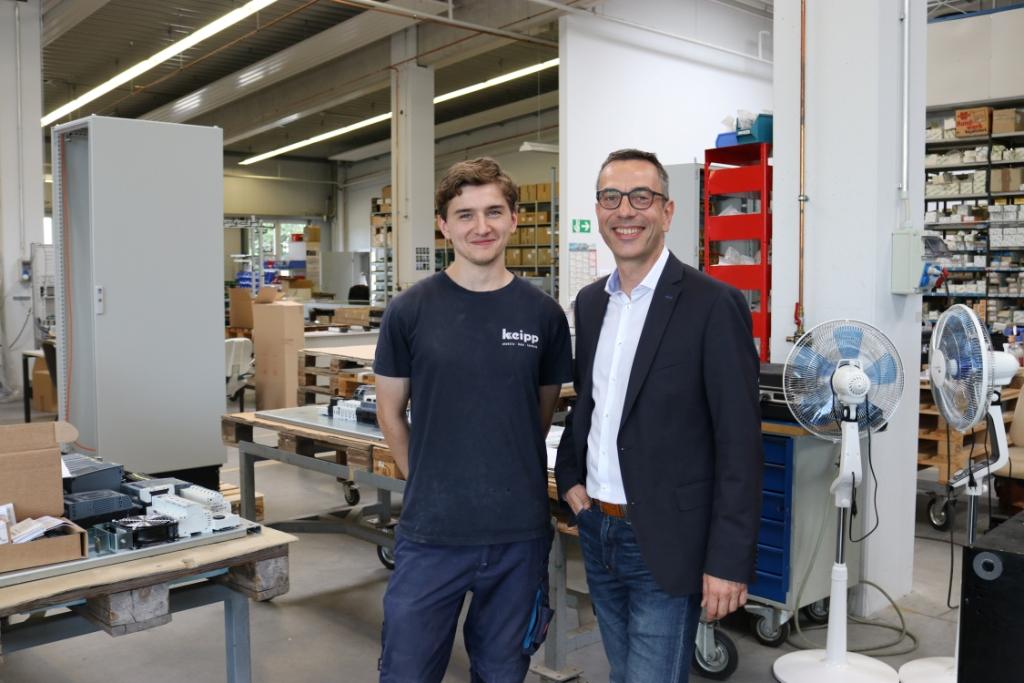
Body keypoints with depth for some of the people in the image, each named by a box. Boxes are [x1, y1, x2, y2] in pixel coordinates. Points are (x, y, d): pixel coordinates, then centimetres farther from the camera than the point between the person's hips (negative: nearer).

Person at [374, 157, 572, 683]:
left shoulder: (543, 314, -1)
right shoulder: (410, 310, -5)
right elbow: (390, 411, 5)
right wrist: (428, 483, 6)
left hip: (519, 531, 2)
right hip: (431, 531, -1)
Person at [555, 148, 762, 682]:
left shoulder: (712, 305, -14)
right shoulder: (590, 302, 7)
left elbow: (739, 444, -15)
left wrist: (728, 561, -16)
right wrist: (568, 476, 5)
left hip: (665, 543, -6)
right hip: (597, 531, 7)